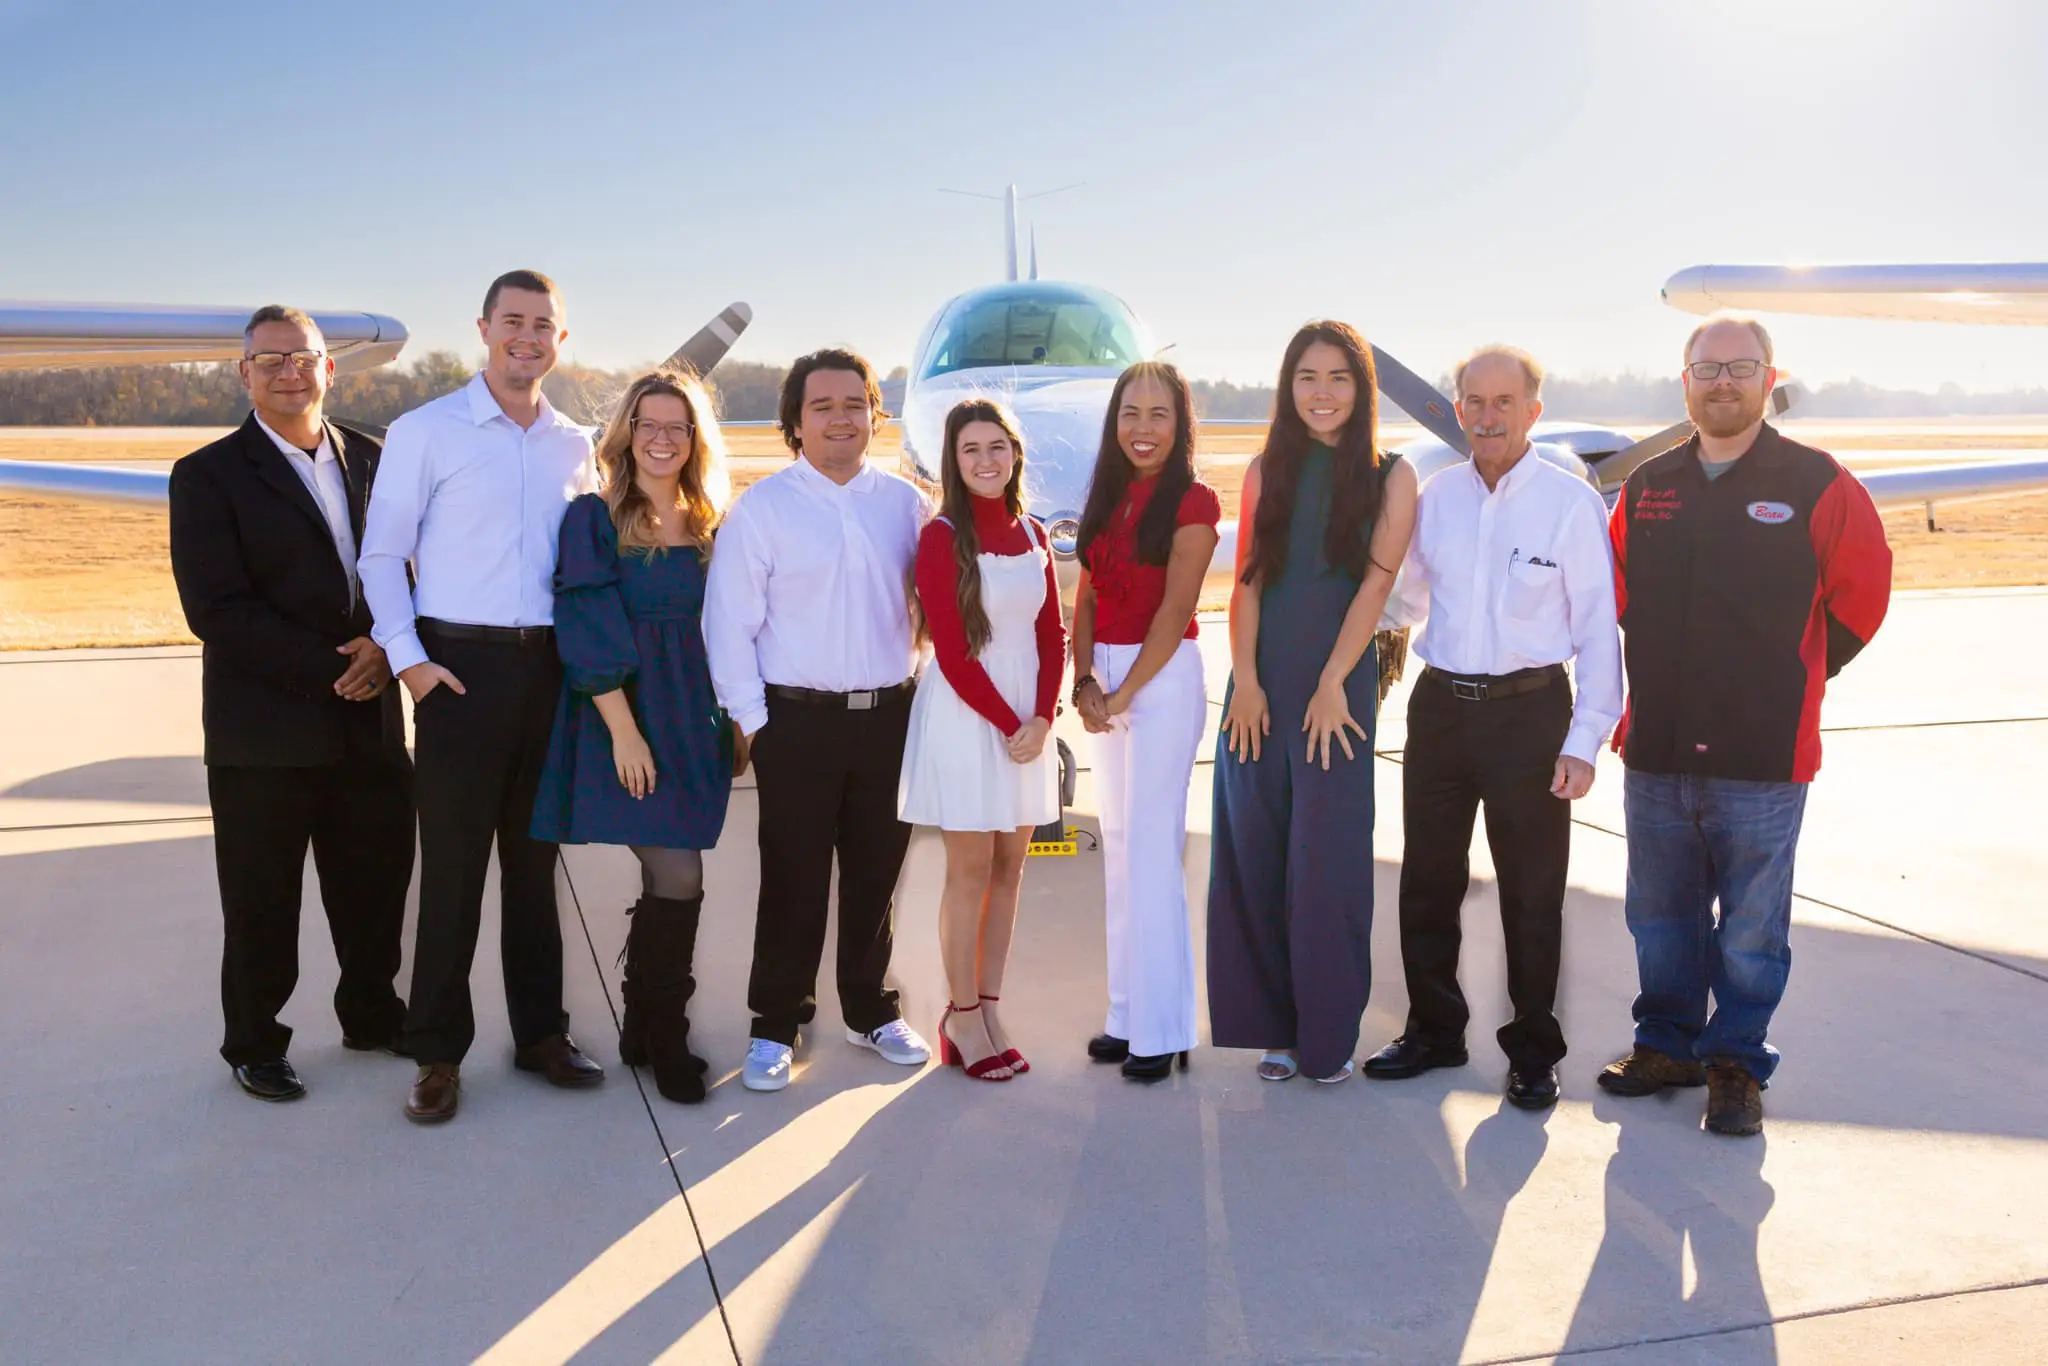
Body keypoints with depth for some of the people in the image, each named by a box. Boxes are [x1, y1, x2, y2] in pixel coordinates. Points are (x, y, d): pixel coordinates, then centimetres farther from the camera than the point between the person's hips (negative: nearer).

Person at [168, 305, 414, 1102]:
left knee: (377, 880, 15)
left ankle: (372, 1016, 36)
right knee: (263, 902, 8)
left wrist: (385, 644, -11)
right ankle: (254, 1046, 28)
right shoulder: (208, 475, -5)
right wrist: (331, 669, -18)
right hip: (263, 731, -4)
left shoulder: (371, 459, 8)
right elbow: (217, 610, -13)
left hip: (369, 722, 4)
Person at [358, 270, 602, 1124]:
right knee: (452, 866, 0)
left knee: (534, 860, 12)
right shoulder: (424, 432, -2)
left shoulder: (574, 446, 10)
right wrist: (408, 659, -10)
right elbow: (382, 555, -2)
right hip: (461, 667, -4)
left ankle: (540, 1032, 23)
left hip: (551, 668, 4)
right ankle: (438, 1054, 12)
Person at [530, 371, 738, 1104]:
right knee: (678, 881, -9)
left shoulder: (711, 526, 10)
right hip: (628, 718, -5)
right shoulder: (596, 518, -4)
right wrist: (623, 729, -17)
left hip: (697, 723, 5)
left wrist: (737, 723, 9)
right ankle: (664, 1037, 10)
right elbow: (589, 632, -11)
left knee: (669, 880, 8)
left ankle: (646, 1028, 24)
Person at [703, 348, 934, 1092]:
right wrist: (753, 719, -7)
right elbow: (730, 625, -4)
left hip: (890, 716, 3)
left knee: (876, 876, 13)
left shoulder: (905, 504, 7)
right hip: (799, 722, -3)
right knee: (793, 882, 4)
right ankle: (775, 1026, 18)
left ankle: (871, 1010, 30)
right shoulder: (761, 508, -3)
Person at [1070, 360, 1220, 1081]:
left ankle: (1161, 1028, 4)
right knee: (1118, 847, 10)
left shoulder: (1192, 502, -7)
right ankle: (1126, 1013, 20)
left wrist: (1123, 692, -11)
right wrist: (1085, 683, -3)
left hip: (1162, 677, -7)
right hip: (1105, 679, 7)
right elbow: (1085, 599, 10)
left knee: (1152, 850, -6)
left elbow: (1175, 609, -12)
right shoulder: (1105, 499, 13)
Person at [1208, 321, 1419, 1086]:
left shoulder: (1389, 476, 2)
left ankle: (1328, 1035, 12)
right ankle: (1275, 1025, 16)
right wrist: (1245, 679, -5)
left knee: (1328, 860, -1)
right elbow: (1247, 579, 4)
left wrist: (1331, 684, -12)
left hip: (1338, 682, -3)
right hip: (1259, 683, 3)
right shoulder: (1267, 470, 10)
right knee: (1255, 856, 5)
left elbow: (1375, 585, -6)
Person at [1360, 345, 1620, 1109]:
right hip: (1440, 704, 4)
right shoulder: (1435, 497, 6)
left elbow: (1598, 629, -5)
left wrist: (1585, 739, -10)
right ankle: (1433, 1031, 29)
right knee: (1428, 881, 12)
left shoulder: (1571, 503, -5)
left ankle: (1533, 1053, 21)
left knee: (1531, 894, 5)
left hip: (1529, 710, -4)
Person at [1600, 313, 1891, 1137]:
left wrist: (1787, 680, 6)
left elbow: (1860, 597, 3)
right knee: (1661, 917, 14)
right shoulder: (1647, 489, 7)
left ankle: (1737, 1067, 20)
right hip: (1656, 751, 4)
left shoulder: (1819, 486, -3)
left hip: (1763, 758, -3)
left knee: (1752, 929, 5)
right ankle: (1667, 1045, 29)